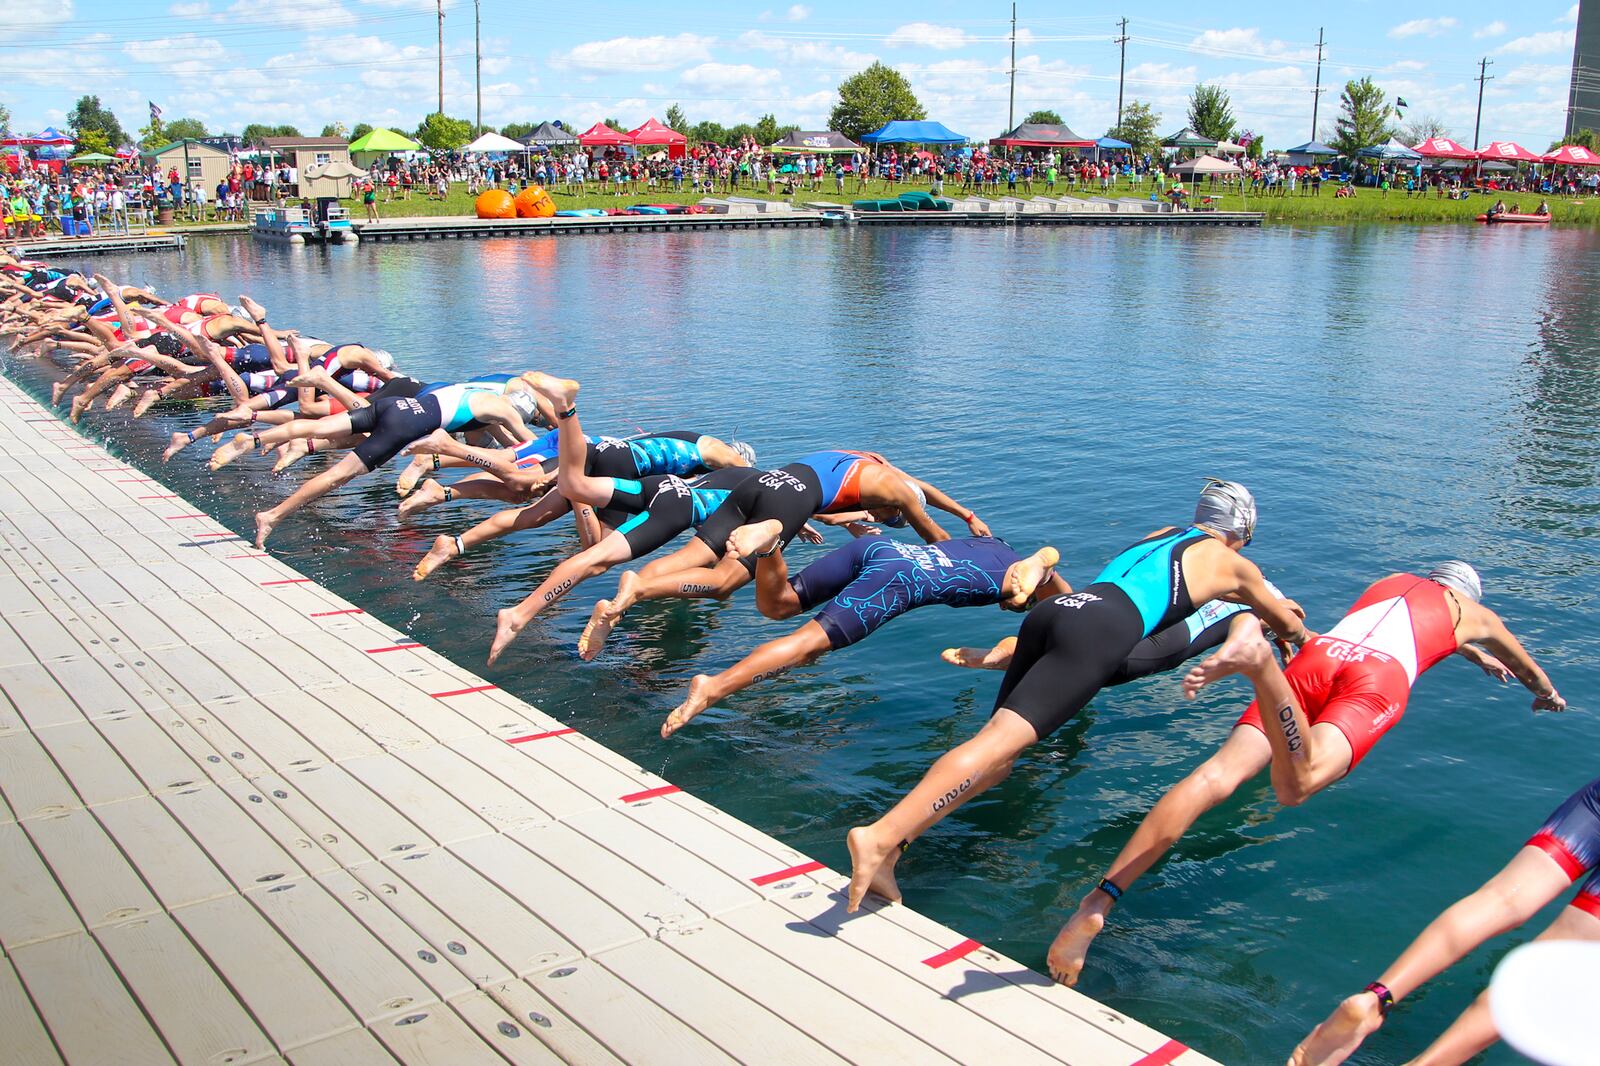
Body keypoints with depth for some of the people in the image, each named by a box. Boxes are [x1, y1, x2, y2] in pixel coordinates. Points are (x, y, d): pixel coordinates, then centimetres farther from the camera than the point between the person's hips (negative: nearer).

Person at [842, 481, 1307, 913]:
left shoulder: (1163, 533, 38)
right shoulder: (1232, 563, 23)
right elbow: (1286, 621, 42)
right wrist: (1303, 638, 65)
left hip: (1054, 610, 6)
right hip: (1100, 631, -6)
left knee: (999, 739, 1)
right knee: (999, 742, -19)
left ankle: (891, 847, -19)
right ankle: (880, 836, -36)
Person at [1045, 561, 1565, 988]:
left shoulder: (1392, 580, 42)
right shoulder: (1474, 614, 34)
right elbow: (1524, 663, 56)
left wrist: (1477, 657, 84)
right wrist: (1547, 694, 79)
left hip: (1319, 656, 4)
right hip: (1379, 678, -3)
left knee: (1216, 775, -17)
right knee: (1295, 784, -32)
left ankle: (1098, 901, -32)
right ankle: (1258, 657, -60)